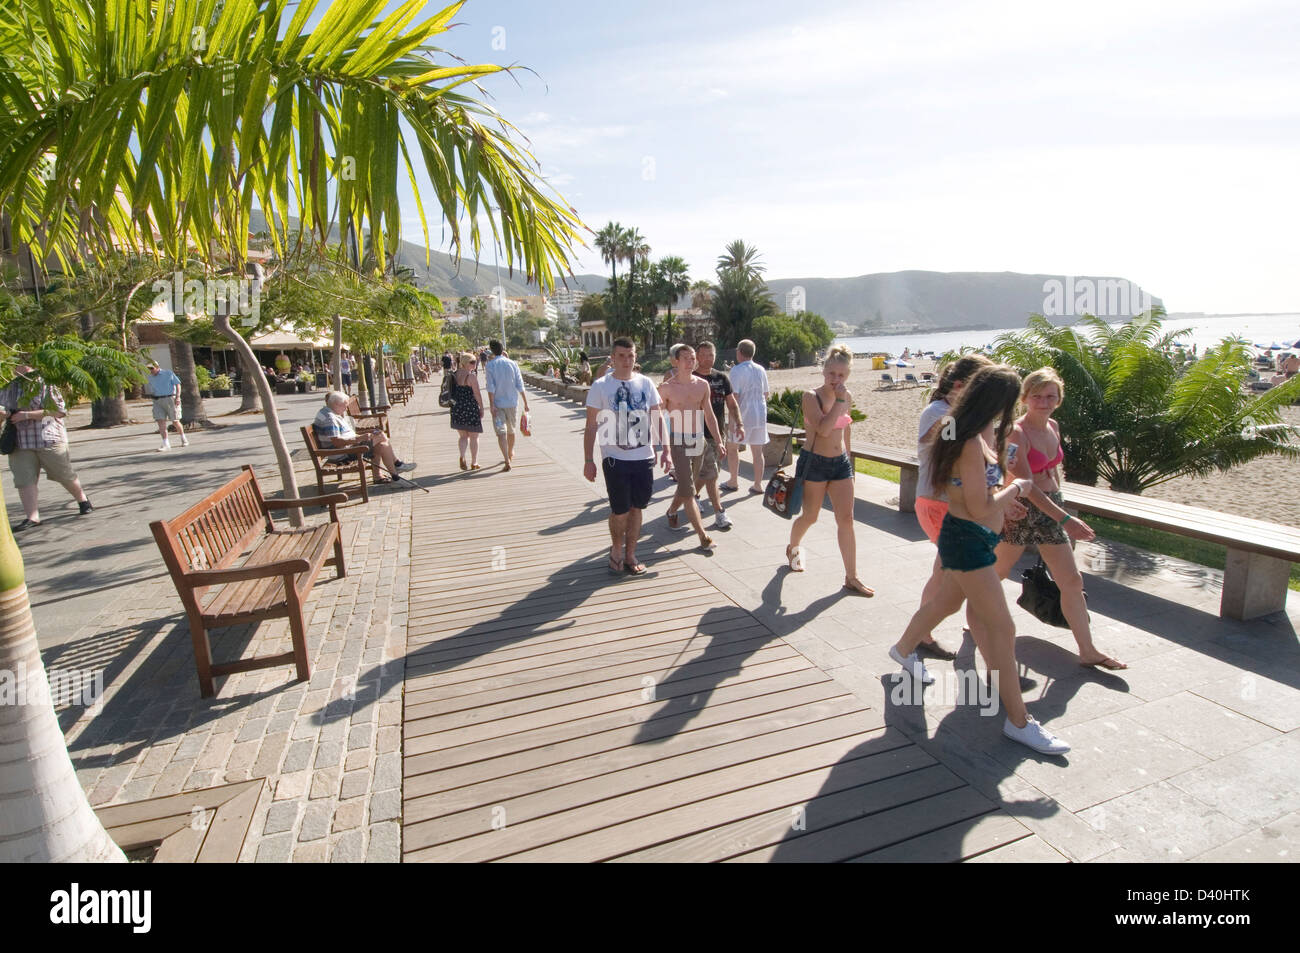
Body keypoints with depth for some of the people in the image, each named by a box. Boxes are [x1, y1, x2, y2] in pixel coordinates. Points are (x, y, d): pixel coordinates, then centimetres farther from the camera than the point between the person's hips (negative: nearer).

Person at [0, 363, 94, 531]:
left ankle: (83, 500, 28)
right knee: (24, 479, -4)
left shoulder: (46, 384, -4)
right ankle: (33, 517, -4)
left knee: (64, 475, 6)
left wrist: (27, 415, -18)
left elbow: (59, 411, -13)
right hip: (20, 444, 4)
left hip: (48, 439, -4)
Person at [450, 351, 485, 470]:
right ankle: (474, 463, 14)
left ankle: (462, 456, -7)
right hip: (471, 408, -5)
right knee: (474, 437, 8)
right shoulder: (471, 375, -13)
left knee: (463, 436, 16)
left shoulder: (455, 374, 6)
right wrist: (481, 408, -4)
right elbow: (477, 393, -13)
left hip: (457, 408, 5)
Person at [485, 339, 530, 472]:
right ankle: (510, 454, 39)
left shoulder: (490, 365, -6)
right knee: (511, 430, 20)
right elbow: (520, 385, 0)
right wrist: (525, 402, 5)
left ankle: (507, 460, -18)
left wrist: (492, 405, -11)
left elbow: (491, 387, -12)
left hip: (498, 403, -3)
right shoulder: (512, 364, 1)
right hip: (512, 402, 3)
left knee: (501, 432, -5)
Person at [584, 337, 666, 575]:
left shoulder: (646, 383, 5)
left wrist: (666, 450, 3)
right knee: (620, 511, 1)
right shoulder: (601, 386, -4)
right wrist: (588, 460, -7)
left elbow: (658, 419, 10)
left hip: (644, 457, 3)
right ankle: (616, 550, 29)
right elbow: (591, 426, -4)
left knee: (636, 507, 11)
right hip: (615, 458, -3)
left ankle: (630, 555, 25)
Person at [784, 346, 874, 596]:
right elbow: (823, 429, -26)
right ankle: (793, 548, 41)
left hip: (841, 463, 5)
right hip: (815, 462, -5)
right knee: (810, 516, 9)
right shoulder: (811, 396, -12)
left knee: (846, 519, 0)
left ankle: (851, 578, 5)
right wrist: (839, 400, -23)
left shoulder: (847, 397, 5)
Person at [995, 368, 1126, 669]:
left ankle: (1088, 651, 19)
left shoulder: (1053, 427, 6)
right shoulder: (1017, 432, -18)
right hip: (1023, 510, -7)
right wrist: (1064, 519, -26)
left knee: (1072, 582, 8)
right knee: (997, 572, 9)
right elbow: (1025, 483, -23)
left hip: (1052, 509, 7)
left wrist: (1059, 504, 17)